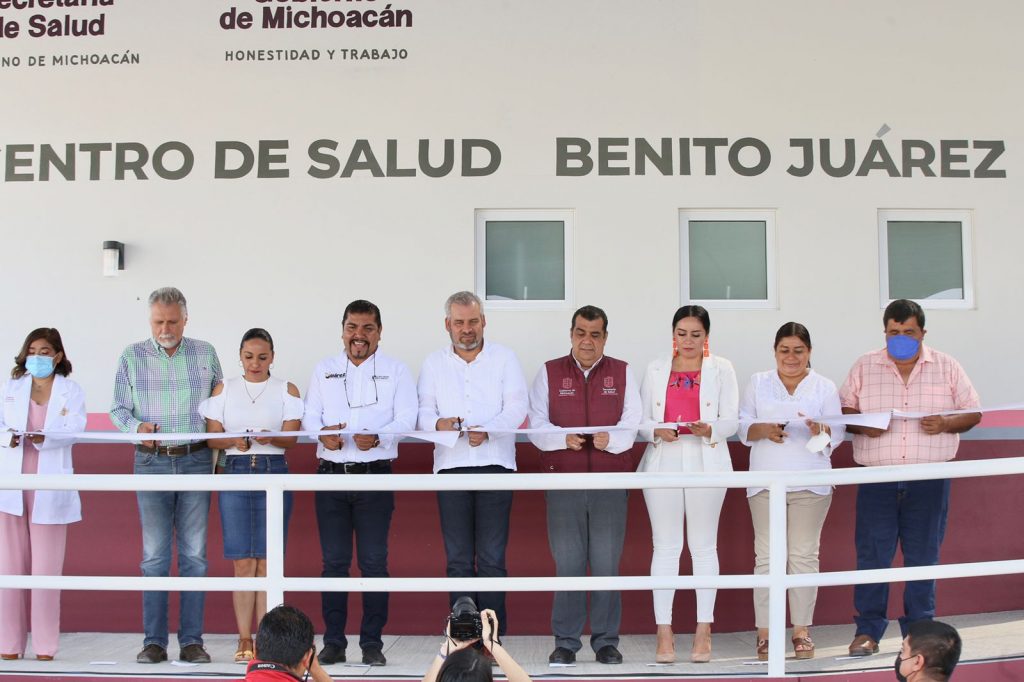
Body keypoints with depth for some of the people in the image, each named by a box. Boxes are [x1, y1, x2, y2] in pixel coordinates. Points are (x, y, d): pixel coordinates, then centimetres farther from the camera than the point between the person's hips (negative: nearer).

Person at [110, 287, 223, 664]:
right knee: (154, 555, 1)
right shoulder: (132, 356, 5)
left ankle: (192, 640, 6)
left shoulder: (205, 353, 7)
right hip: (152, 462, 0)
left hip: (196, 460, 0)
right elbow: (117, 409, 7)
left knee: (194, 554, 1)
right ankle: (154, 641, 7)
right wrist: (137, 426, -14)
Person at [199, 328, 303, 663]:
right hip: (235, 471, 1)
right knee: (243, 562, -1)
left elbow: (290, 437, -2)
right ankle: (244, 640, 4)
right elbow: (212, 436, 5)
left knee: (267, 561, -2)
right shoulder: (224, 389, 13)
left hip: (274, 472, -1)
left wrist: (269, 438, -23)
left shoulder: (287, 390, 9)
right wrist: (236, 441, -16)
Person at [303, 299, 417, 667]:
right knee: (334, 561, 4)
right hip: (331, 474, 2)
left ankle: (372, 642, 7)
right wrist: (323, 433, -13)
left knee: (374, 561, -1)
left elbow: (406, 418, -3)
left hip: (375, 474, -2)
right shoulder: (324, 370, 15)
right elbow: (309, 415, 9)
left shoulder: (395, 370, 7)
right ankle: (333, 641, 11)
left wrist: (377, 437, -21)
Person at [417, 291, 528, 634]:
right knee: (458, 558, 3)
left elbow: (516, 407, -1)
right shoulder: (434, 364, 14)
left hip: (495, 464, -2)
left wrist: (487, 430, -18)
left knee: (492, 557, -3)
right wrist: (438, 423, -16)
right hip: (450, 465, 2)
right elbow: (423, 411, 7)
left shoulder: (504, 358, 9)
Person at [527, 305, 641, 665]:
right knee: (567, 562, 2)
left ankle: (606, 640, 12)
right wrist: (563, 438, -16)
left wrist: (611, 439, -18)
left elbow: (632, 425, 3)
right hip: (562, 481, 0)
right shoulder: (549, 372, 9)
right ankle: (566, 642, 11)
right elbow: (536, 426, 3)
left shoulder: (622, 373, 10)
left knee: (606, 563, 2)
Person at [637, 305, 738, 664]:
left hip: (705, 462, -1)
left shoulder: (721, 369, 9)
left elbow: (730, 420, 1)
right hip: (663, 462, 1)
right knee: (665, 546, 0)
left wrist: (709, 429, -20)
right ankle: (664, 633, 2)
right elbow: (643, 418, 8)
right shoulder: (656, 369, 13)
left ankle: (703, 632, 5)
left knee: (704, 546, 1)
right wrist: (656, 431, -14)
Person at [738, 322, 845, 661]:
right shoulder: (758, 383, 11)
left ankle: (802, 630, 9)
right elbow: (742, 426, 7)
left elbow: (838, 432, 4)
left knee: (804, 555, 2)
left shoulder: (825, 387, 10)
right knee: (766, 556, -1)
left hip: (810, 482, 0)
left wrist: (821, 431, -18)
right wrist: (764, 430, -13)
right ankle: (764, 632, 3)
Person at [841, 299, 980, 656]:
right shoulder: (864, 367, 9)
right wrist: (862, 426, -12)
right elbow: (843, 411, 9)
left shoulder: (947, 367, 9)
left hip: (929, 480, 0)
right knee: (872, 553, -3)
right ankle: (867, 630, 4)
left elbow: (973, 413, 10)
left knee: (923, 554, 4)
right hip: (877, 478, 0)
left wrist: (945, 424, -10)